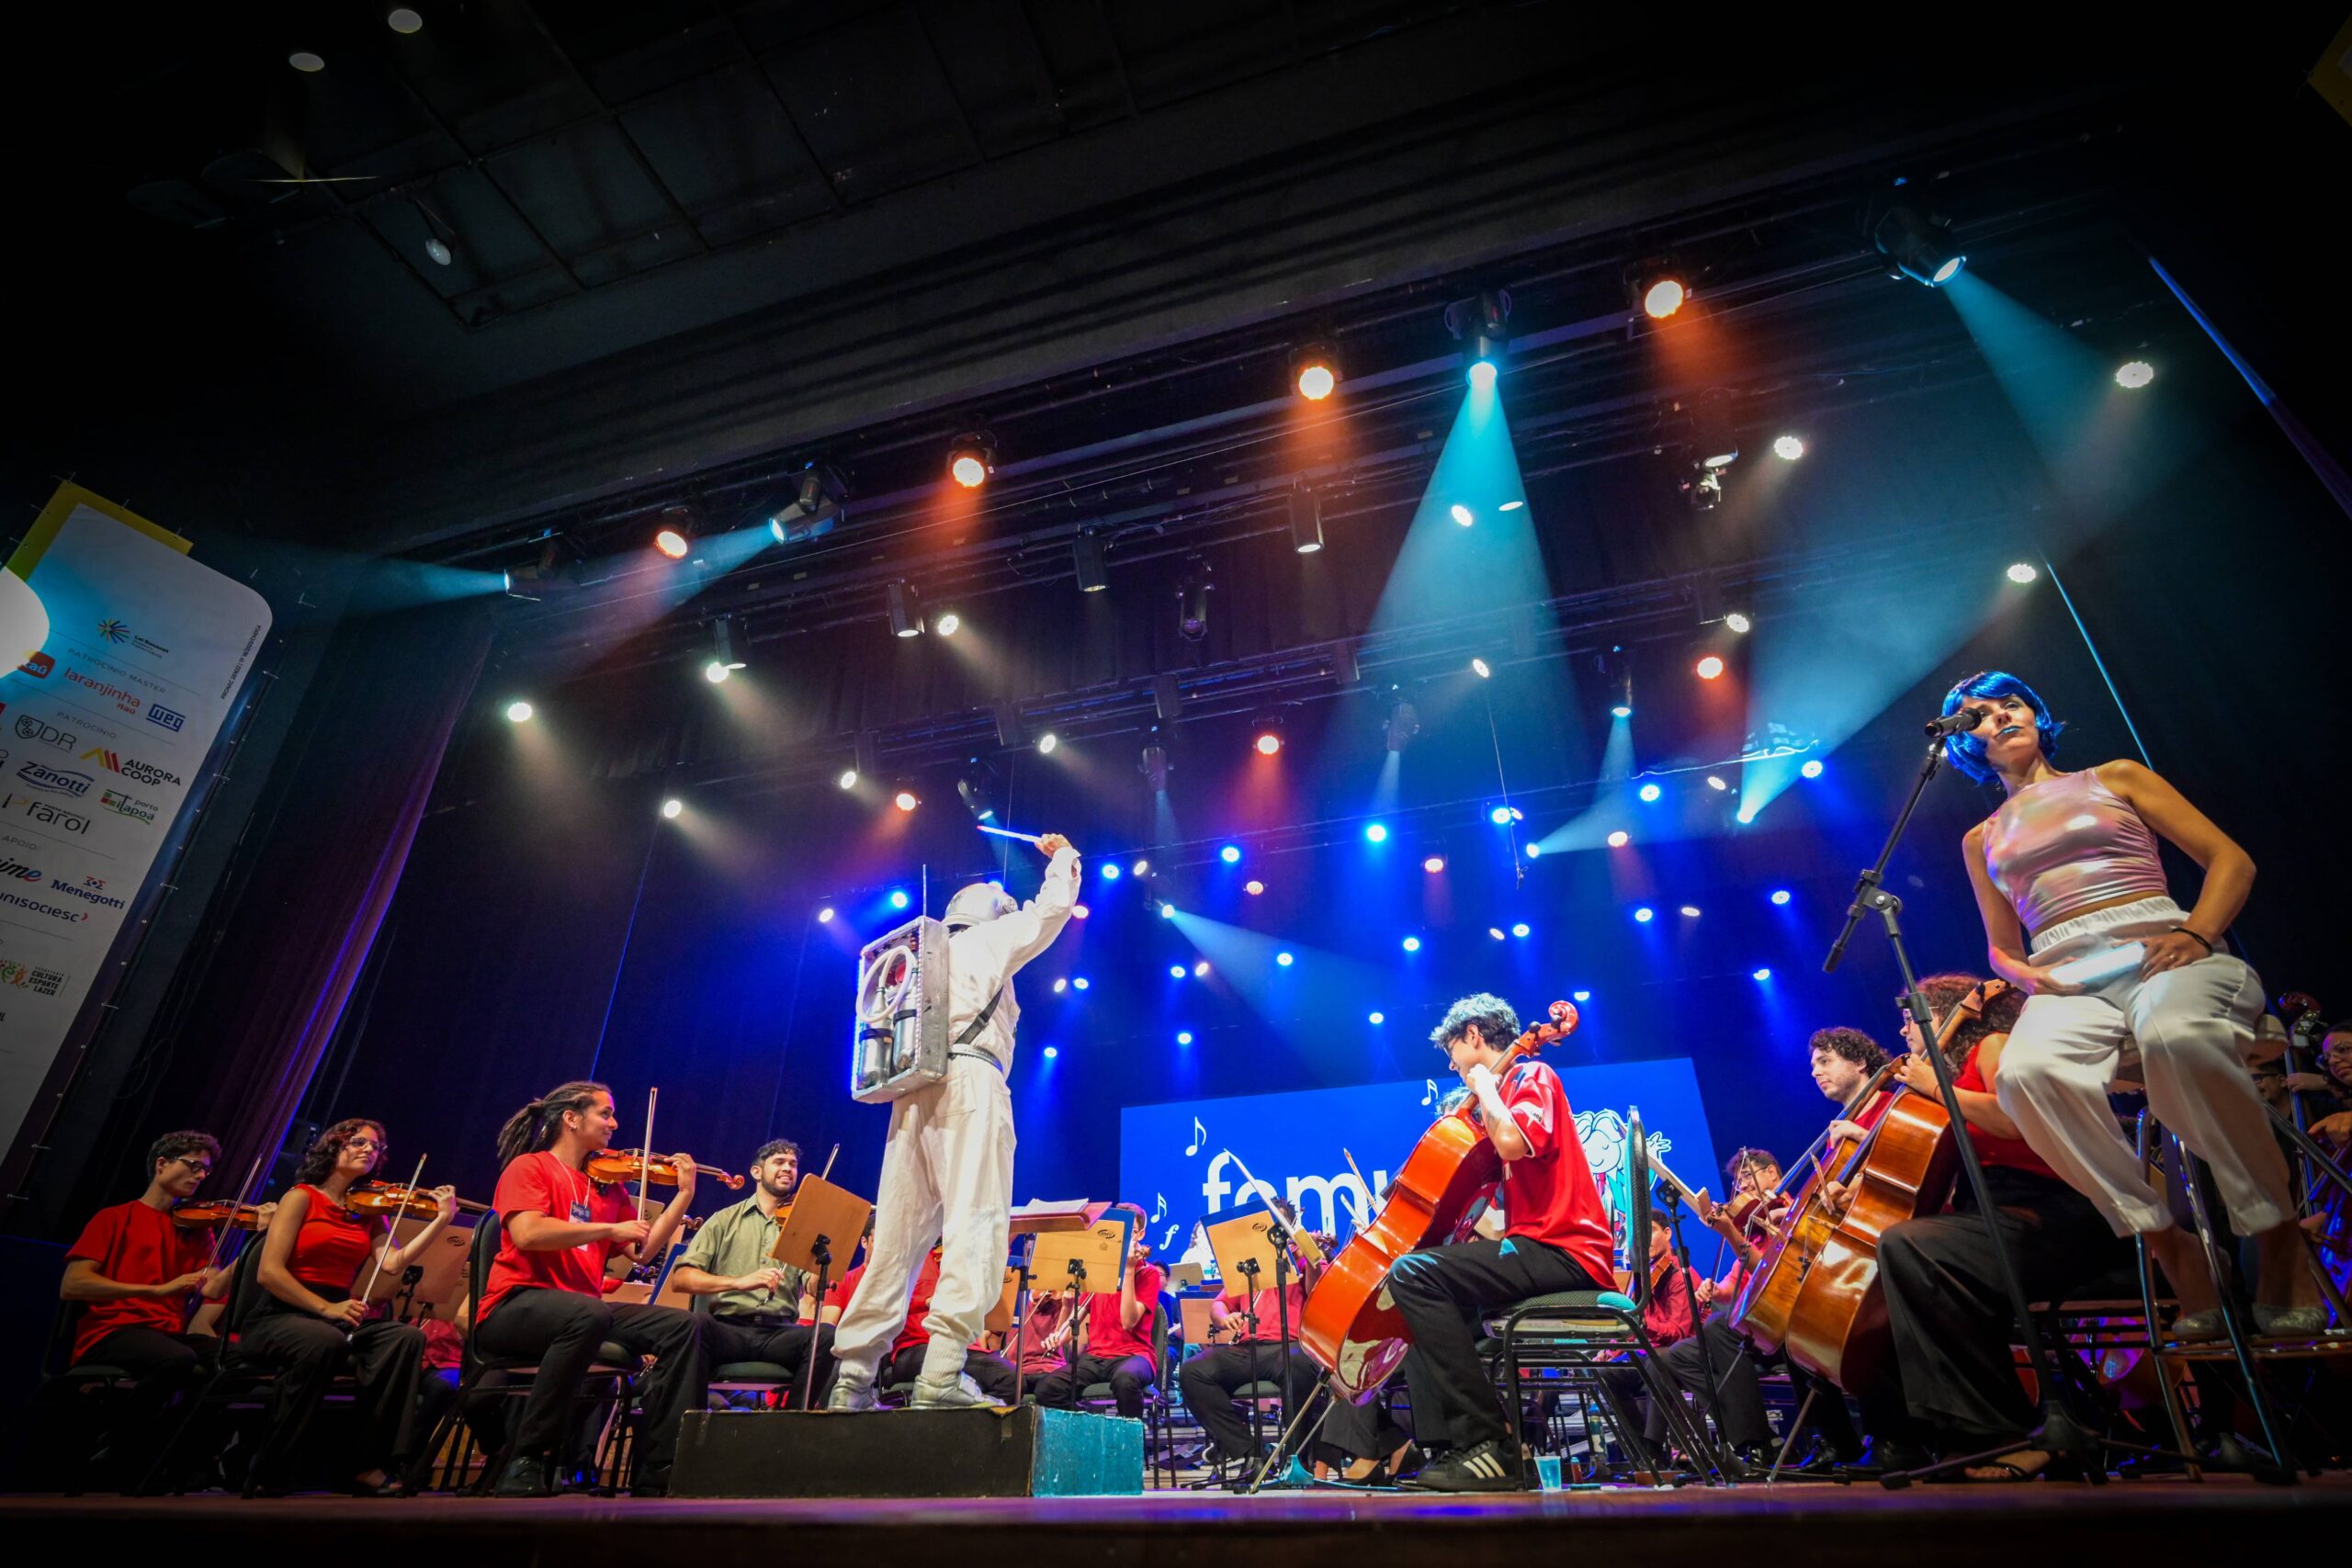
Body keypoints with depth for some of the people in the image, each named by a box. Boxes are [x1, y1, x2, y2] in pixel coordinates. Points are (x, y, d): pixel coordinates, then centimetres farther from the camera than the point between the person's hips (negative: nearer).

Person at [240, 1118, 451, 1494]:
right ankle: (271, 1472, -19)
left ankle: (366, 1464, -18)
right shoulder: (302, 1197, 0)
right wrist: (325, 1308, -21)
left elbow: (393, 1263, -4)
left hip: (337, 1319, 5)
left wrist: (442, 1220, -14)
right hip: (279, 1318, -4)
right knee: (324, 1340, -38)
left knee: (406, 1337, -24)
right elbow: (269, 1272, -11)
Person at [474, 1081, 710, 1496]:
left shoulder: (608, 1185, 16)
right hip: (516, 1306, -6)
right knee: (589, 1313, -39)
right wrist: (609, 1228, -18)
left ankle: (658, 1474, -13)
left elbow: (642, 1250, 9)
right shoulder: (529, 1166, -1)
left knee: (683, 1325, -14)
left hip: (583, 1310, 6)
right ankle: (527, 1462, -23)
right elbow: (526, 1233, -20)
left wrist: (684, 1194, 4)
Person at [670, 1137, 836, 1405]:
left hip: (780, 1334, 1)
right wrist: (739, 1281, -18)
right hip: (728, 1328, -1)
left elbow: (815, 1291, 1)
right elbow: (681, 1278, -2)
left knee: (826, 1335, -29)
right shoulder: (726, 1220, 12)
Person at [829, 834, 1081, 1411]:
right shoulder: (986, 940, 11)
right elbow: (1052, 908, 12)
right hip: (969, 1081, -7)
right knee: (975, 1226, -13)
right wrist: (1063, 857, 26)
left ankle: (851, 1377, 2)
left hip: (912, 1092, 7)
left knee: (899, 1235, 5)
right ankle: (941, 1375, -24)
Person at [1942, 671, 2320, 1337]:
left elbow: (2230, 858, 12)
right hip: (2068, 982, 2)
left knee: (2176, 1036, -41)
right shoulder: (1982, 839, 24)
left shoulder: (2113, 778, 19)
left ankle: (2280, 1239, -19)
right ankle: (2170, 1245, -19)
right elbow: (2000, 947, 27)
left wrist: (2196, 932, -8)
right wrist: (2026, 975, 2)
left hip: (2159, 952, -1)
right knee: (2025, 1071, -36)